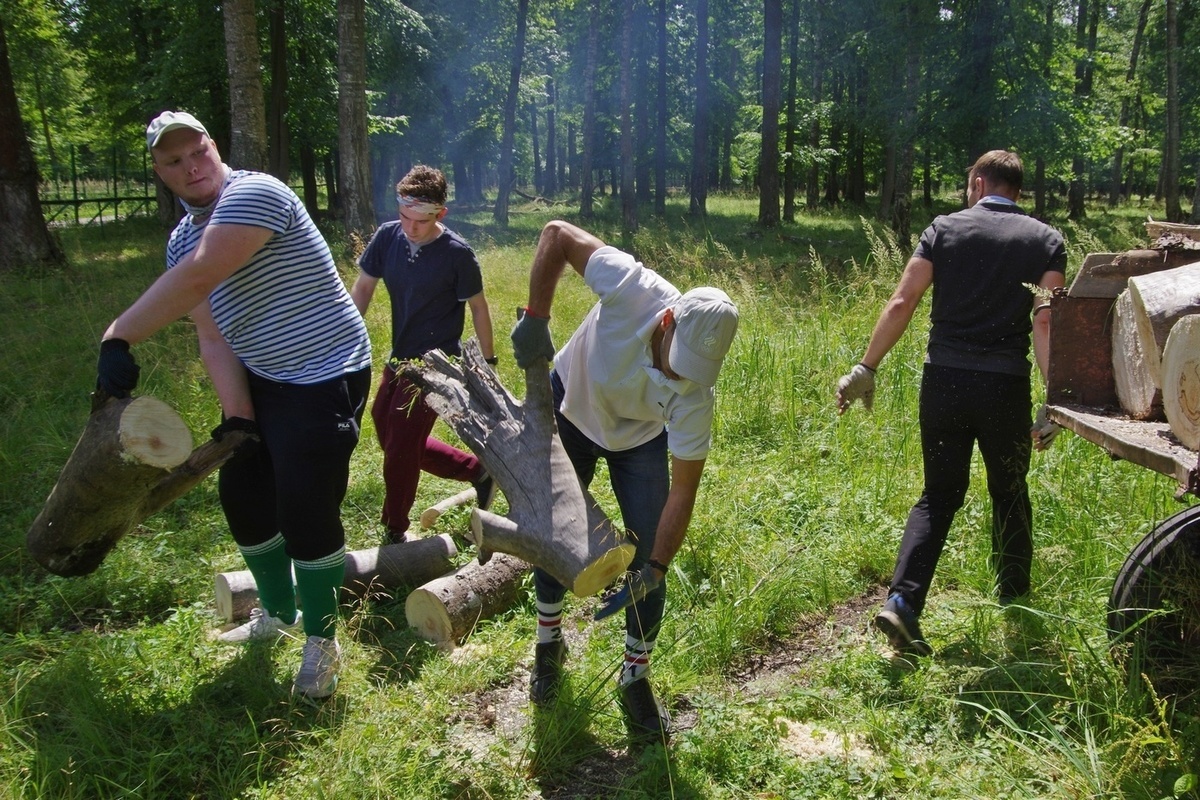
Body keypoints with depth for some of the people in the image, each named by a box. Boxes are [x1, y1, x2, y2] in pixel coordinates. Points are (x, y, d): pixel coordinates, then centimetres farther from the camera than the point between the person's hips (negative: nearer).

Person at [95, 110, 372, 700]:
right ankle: (278, 613, 38)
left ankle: (322, 642, 13)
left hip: (326, 379, -8)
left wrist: (118, 337, -31)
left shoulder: (255, 193, -19)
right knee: (242, 495, 14)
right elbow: (213, 339, 1)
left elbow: (198, 278, -34)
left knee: (305, 511, -9)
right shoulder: (182, 238, 7)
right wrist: (237, 415, -12)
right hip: (258, 381, 9)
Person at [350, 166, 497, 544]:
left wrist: (488, 362, -2)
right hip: (398, 360, 7)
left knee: (400, 446, -4)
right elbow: (362, 289, 2)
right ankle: (477, 471, 29)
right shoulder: (387, 236, -6)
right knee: (391, 438, 16)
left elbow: (478, 307, -7)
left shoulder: (457, 254, -18)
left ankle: (395, 532, 18)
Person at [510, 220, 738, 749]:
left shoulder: (694, 398, -36)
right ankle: (549, 642, 33)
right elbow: (556, 234, -31)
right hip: (570, 408, 1)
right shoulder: (632, 290, -40)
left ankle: (636, 677, 15)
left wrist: (655, 570, -33)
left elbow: (682, 491, -28)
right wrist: (536, 317, -34)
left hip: (640, 440, 0)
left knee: (646, 559, -6)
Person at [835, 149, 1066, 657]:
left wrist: (866, 369, -2)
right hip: (1005, 387, 0)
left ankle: (901, 602, -3)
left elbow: (901, 303, -5)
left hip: (944, 381, 0)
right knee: (1009, 496, 19)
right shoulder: (1045, 240, 4)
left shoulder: (944, 229, 4)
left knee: (939, 496, 12)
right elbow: (1044, 319, -9)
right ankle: (1016, 607, 30)